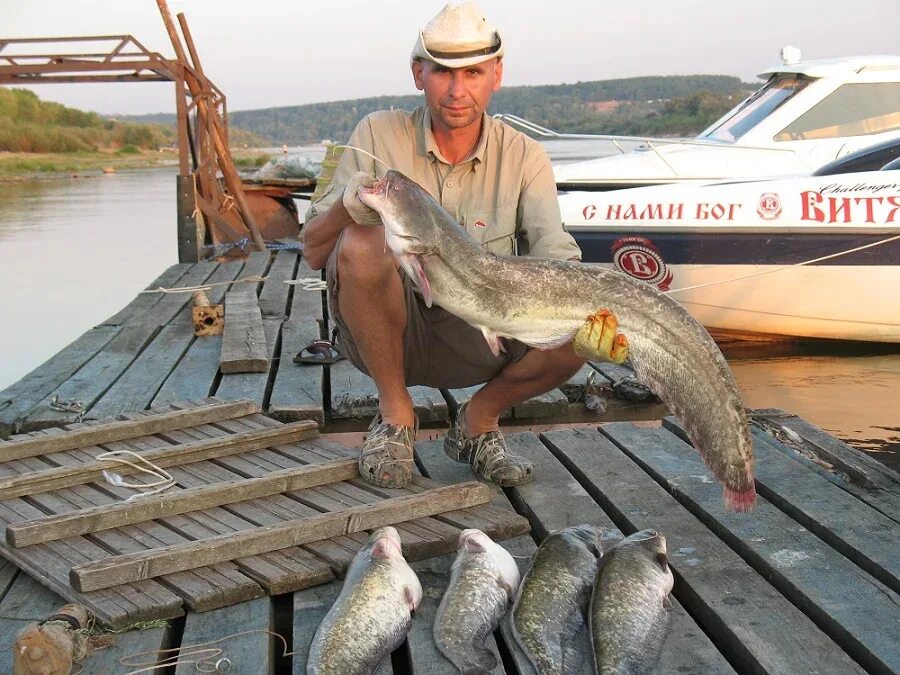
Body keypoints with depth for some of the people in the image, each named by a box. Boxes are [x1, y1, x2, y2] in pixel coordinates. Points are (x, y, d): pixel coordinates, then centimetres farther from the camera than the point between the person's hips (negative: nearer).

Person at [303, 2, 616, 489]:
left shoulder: (524, 158, -4)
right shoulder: (378, 135, -7)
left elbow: (555, 259, -16)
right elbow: (312, 252, -9)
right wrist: (349, 206, -32)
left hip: (475, 337, 1)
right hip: (386, 334, -1)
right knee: (363, 244, -31)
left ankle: (478, 422, 4)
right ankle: (394, 414, -10)